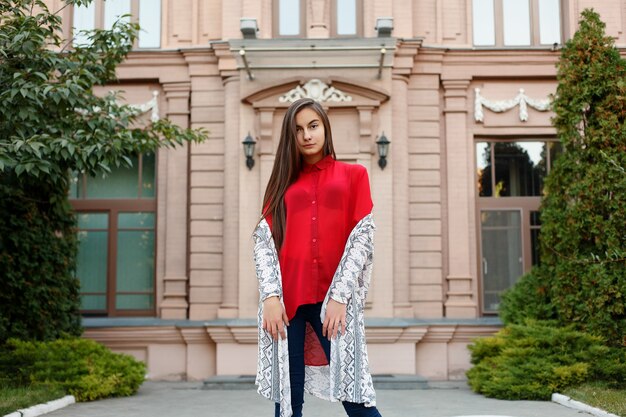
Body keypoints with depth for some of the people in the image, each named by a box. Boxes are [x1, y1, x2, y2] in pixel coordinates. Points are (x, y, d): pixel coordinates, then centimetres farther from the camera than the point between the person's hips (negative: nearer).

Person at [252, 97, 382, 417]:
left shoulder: (353, 175, 11)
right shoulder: (282, 183, 15)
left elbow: (362, 237, 1)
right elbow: (263, 241, 6)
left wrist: (339, 296, -9)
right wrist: (270, 296, -9)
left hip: (334, 297, -2)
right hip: (286, 299, 2)